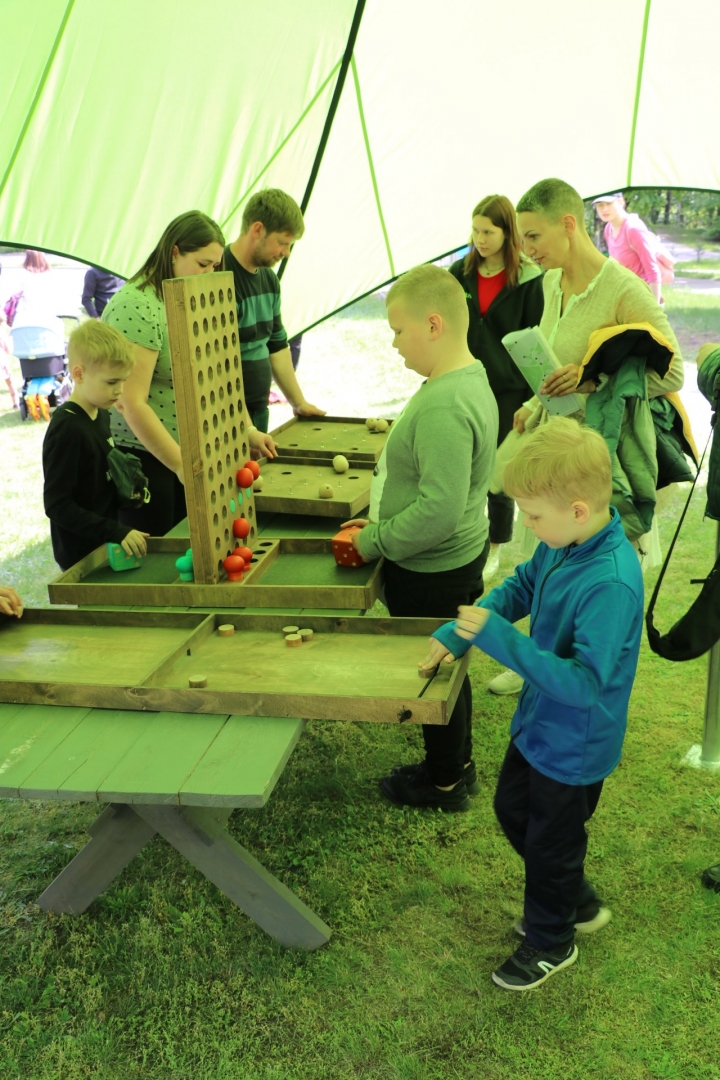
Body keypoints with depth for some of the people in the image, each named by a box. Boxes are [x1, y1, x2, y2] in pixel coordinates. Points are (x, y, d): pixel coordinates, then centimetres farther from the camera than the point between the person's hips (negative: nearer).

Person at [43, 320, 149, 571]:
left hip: (105, 545, 8)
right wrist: (116, 532, -25)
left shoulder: (101, 415, 4)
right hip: (80, 556, -8)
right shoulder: (67, 430, -21)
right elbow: (57, 505, -22)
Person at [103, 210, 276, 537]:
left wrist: (245, 432, 6)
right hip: (141, 458, -8)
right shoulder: (137, 307, -19)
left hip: (184, 452, 8)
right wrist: (182, 466, -24)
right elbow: (132, 404, -25)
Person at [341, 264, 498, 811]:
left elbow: (438, 511, -33)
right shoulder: (472, 377, 3)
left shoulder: (443, 407, -30)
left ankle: (445, 782, 32)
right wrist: (383, 523, 10)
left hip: (432, 572, -9)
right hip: (459, 555, 10)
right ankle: (457, 765, 43)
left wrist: (375, 542, -19)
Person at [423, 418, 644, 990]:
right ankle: (578, 902, 51)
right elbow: (520, 587, 7)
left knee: (550, 843, 16)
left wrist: (499, 637, -38)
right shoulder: (562, 545, -11)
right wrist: (456, 632, -4)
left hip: (574, 744, -8)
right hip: (539, 722, 8)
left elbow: (584, 684, -36)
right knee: (513, 809, 28)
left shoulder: (611, 584, -37)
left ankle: (551, 941, 45)